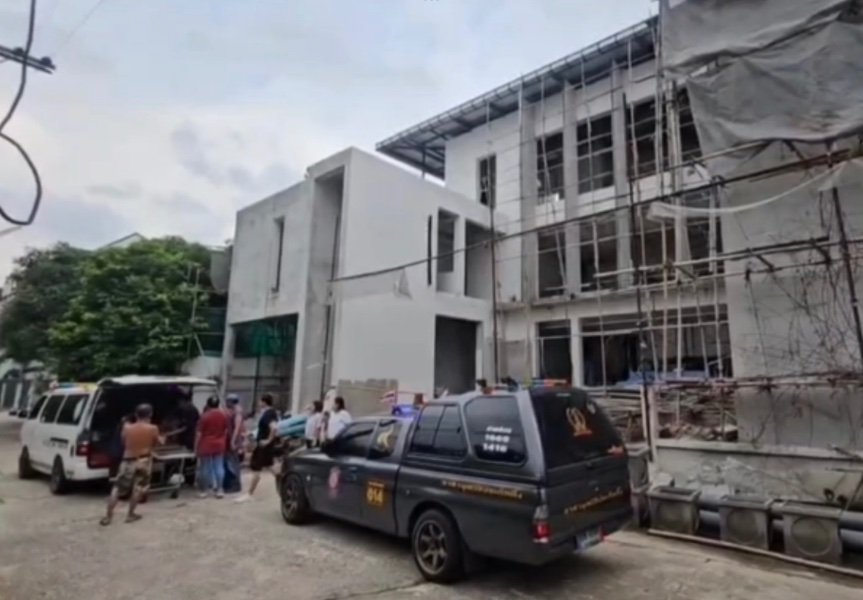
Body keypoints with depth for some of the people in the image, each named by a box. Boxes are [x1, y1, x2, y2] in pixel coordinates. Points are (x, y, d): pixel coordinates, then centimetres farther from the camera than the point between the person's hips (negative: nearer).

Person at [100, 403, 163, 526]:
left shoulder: (127, 428, -1)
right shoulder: (153, 429, -6)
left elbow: (124, 442, 14)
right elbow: (156, 443, 7)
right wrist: (161, 440, 28)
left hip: (128, 461, 2)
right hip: (144, 460, -1)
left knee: (117, 488, 10)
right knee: (138, 488, 11)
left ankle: (108, 516, 11)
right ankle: (131, 514, 14)